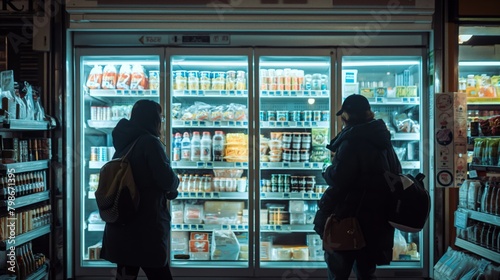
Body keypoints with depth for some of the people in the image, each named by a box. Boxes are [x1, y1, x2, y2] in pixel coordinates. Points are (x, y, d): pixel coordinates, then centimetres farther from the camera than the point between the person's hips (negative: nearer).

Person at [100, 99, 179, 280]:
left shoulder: (124, 144, 14)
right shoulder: (149, 142, -12)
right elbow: (167, 180, -17)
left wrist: (168, 191, 15)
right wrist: (175, 183, 5)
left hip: (122, 226, 9)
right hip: (145, 229, -8)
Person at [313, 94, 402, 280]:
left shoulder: (353, 140, -15)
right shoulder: (383, 140, 11)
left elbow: (338, 180, -21)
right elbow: (396, 175, 21)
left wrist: (327, 171, -1)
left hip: (350, 219, -8)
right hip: (376, 218, 8)